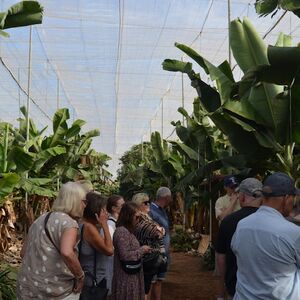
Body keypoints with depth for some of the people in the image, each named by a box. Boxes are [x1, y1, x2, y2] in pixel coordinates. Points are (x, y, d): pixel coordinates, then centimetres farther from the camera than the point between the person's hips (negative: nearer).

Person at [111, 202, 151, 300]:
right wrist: (142, 250, -14)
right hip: (126, 277, -10)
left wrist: (142, 250, 6)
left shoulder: (127, 231, 12)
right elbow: (124, 255, -24)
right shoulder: (122, 231, -19)